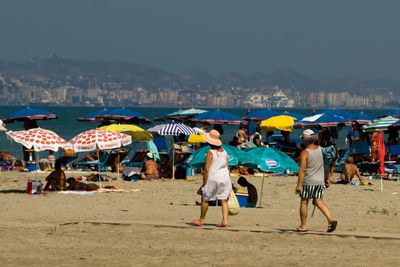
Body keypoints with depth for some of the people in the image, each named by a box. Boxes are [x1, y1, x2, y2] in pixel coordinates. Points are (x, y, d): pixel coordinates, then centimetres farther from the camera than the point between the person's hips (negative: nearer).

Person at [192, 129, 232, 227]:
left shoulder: (210, 153, -12)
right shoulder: (224, 151, 8)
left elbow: (206, 170, -14)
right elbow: (227, 167, 11)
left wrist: (204, 183, -9)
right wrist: (228, 180, 18)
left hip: (213, 178, -6)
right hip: (225, 177, 6)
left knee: (205, 199, 11)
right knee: (223, 200, 5)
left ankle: (201, 220, 21)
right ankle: (225, 221, -4)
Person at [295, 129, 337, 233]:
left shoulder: (305, 153, -13)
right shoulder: (319, 149, 4)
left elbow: (302, 170, -17)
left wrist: (299, 185, -16)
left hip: (308, 181, -5)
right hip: (320, 181, 5)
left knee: (304, 202, 7)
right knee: (318, 201, 8)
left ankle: (303, 226, 12)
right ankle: (330, 219, -12)